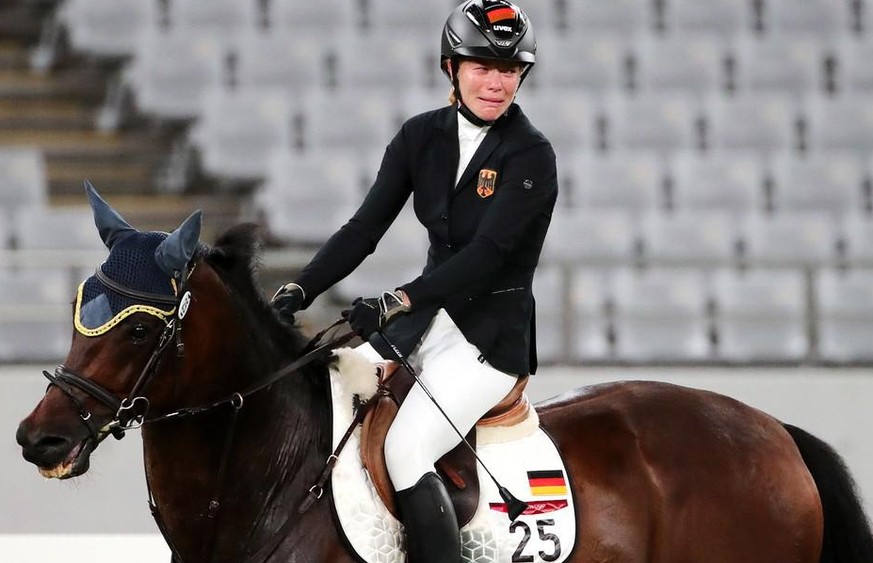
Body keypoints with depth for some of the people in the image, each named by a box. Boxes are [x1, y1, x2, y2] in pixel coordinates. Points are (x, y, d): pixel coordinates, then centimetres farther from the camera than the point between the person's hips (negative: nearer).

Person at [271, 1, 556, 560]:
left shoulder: (532, 157, -12)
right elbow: (365, 227, 3)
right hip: (428, 317, 6)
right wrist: (299, 291, -11)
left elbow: (486, 253, -22)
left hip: (493, 332, -6)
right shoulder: (422, 136, 5)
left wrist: (395, 303, -32)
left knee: (406, 449, -25)